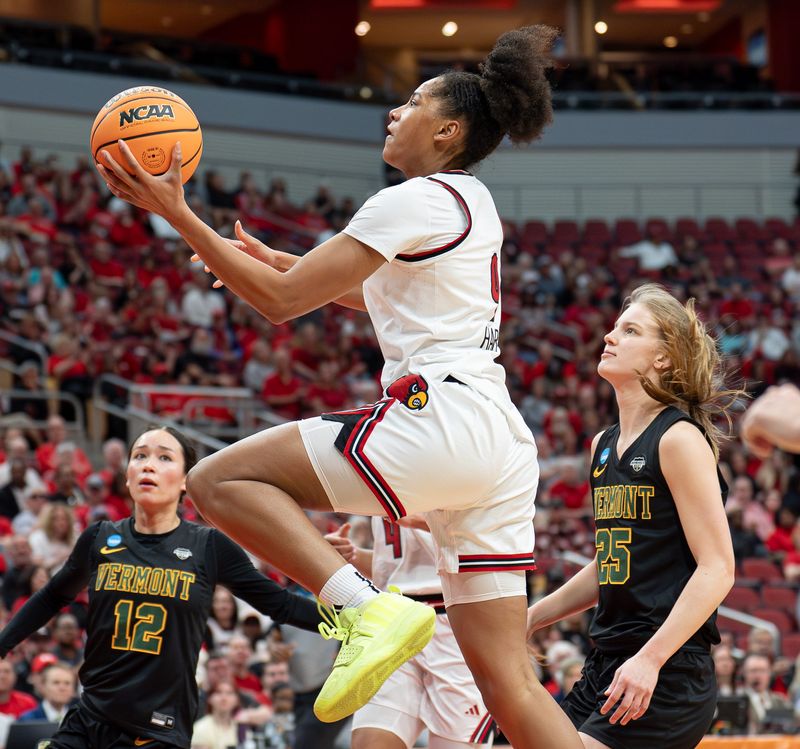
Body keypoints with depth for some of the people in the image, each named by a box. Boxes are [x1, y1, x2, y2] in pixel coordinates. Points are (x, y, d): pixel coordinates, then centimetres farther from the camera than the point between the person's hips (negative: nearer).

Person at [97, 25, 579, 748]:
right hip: (503, 442, 9)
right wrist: (281, 259, 40)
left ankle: (370, 607, -22)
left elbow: (282, 300, -6)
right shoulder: (471, 201, 22)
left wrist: (175, 212, -2)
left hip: (441, 413, -9)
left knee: (219, 479, -6)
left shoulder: (415, 201, -5)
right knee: (507, 683, 6)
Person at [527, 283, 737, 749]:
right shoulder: (605, 447, 15)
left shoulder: (680, 439, -9)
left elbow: (717, 569, -15)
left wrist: (649, 659, -23)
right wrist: (529, 619, 22)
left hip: (668, 676, -8)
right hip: (607, 667, 8)